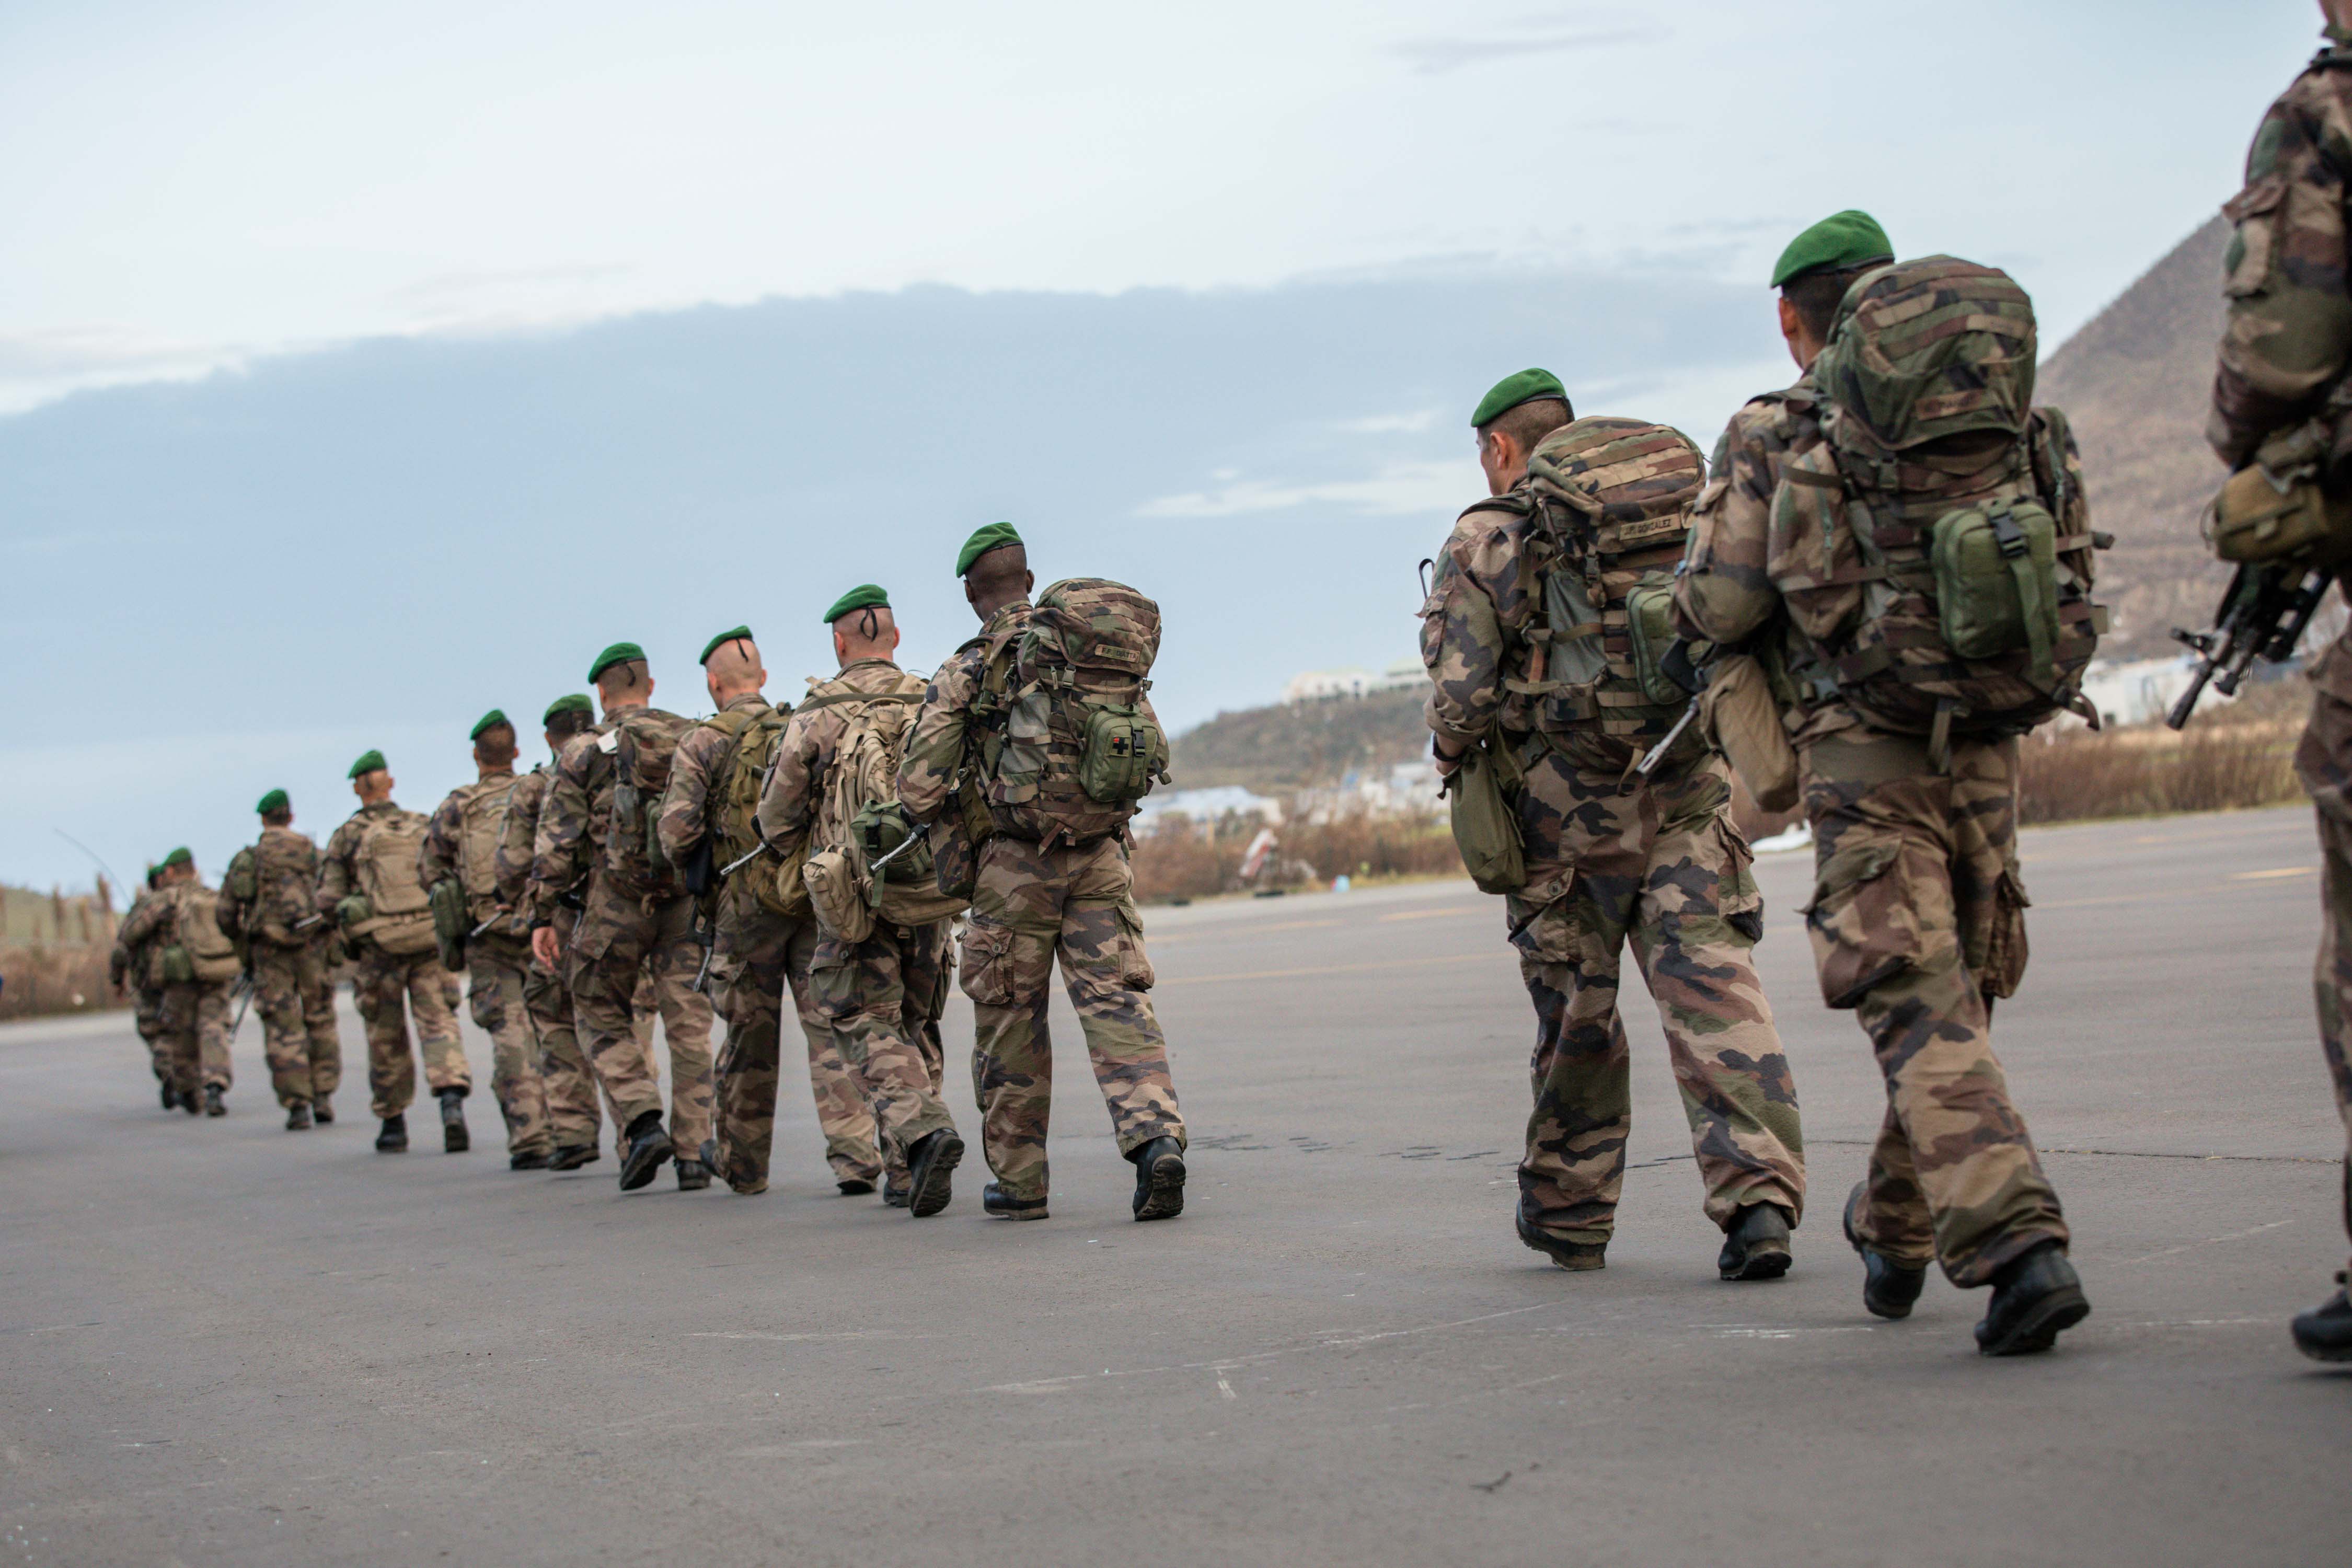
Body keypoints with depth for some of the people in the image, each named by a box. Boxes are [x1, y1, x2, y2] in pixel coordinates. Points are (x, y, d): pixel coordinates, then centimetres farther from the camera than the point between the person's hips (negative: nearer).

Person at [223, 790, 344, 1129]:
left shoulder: (247, 858, 3)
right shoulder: (316, 855, 7)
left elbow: (227, 911, 1)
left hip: (269, 951, -1)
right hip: (312, 946, 1)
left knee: (283, 1029, 1)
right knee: (321, 1021, 14)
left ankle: (297, 1105, -5)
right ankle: (323, 1097, 9)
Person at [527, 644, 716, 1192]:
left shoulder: (584, 753, 1)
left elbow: (557, 840, -3)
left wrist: (542, 915, 0)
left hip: (616, 902, -2)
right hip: (689, 898, 2)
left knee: (602, 1017, 11)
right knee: (690, 1027, 5)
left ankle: (643, 1122, -8)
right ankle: (694, 1153, 2)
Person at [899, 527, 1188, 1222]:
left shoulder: (965, 673, -3)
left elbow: (919, 788, -6)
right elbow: (1152, 750, 10)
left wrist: (958, 813, 14)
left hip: (1015, 860, -2)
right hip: (1100, 854, 3)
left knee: (1013, 1022, 9)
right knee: (1117, 1001, -2)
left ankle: (1020, 1181, 17)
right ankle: (1156, 1136, -24)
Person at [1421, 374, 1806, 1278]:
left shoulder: (1488, 541, -2)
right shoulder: (1691, 503, 13)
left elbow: (1458, 698, -8)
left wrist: (1456, 757, 12)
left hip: (1568, 803, -2)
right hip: (1692, 784, 2)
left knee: (1576, 1012, 11)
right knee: (1711, 982, -4)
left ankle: (1569, 1217, 25)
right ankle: (1759, 1195, -20)